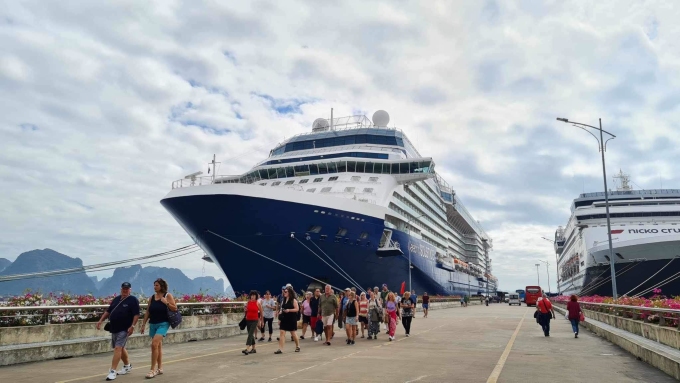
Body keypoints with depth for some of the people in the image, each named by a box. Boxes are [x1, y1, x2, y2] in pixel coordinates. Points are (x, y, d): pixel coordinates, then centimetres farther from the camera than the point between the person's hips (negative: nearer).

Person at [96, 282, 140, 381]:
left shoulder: (133, 300, -9)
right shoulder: (116, 299, 12)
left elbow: (136, 314, -14)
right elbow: (108, 311, 18)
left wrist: (132, 326, -22)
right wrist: (100, 321, 9)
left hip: (124, 329, -7)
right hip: (114, 328, 7)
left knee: (118, 348, -13)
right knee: (120, 348, 17)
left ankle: (112, 371, -10)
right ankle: (127, 366, 34)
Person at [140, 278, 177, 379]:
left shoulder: (168, 296, -5)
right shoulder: (152, 298, 8)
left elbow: (175, 308, -7)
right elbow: (148, 312, 12)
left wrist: (166, 303, -20)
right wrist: (143, 324, 9)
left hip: (163, 323, -5)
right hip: (153, 324, 5)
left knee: (154, 344, -17)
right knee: (158, 346, 12)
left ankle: (153, 369, -9)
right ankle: (159, 368, 22)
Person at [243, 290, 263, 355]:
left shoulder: (258, 303, -5)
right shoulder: (248, 302, 4)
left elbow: (261, 312, 3)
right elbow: (246, 311, 16)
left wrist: (262, 321, 8)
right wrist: (245, 309, -8)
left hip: (254, 320, -5)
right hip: (248, 320, 5)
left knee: (250, 334, -15)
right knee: (251, 335, 12)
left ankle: (247, 349, -21)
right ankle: (253, 349, 24)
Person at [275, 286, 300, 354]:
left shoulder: (293, 300, -8)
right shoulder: (284, 300, 10)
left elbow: (297, 309, -13)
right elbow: (282, 309, 16)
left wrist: (289, 310, -25)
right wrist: (280, 319, 13)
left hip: (291, 319, -6)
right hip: (284, 319, 6)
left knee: (293, 333, 6)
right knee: (282, 333, -4)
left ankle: (297, 346, 27)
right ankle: (280, 349, -4)